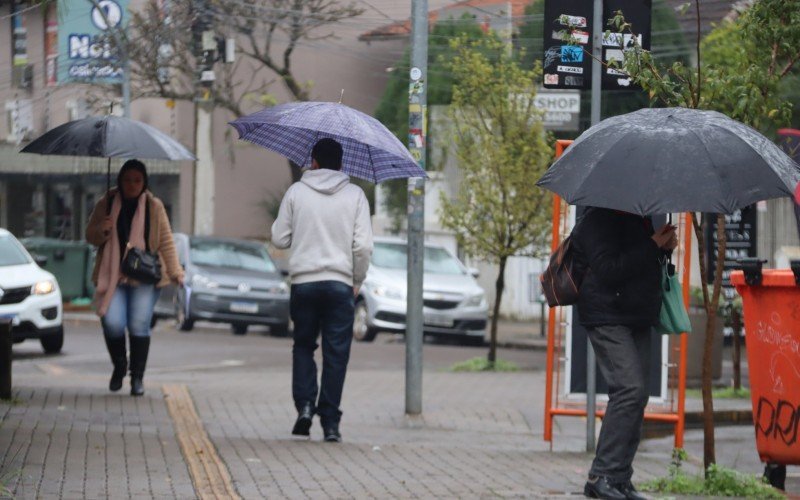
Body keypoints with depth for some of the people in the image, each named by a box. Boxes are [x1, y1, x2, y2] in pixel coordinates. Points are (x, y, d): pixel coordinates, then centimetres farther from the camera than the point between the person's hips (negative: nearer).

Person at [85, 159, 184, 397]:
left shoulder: (154, 207, 6)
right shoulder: (106, 205, 8)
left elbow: (166, 241, 7)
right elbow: (90, 236, 13)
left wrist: (175, 271, -2)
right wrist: (102, 230, -10)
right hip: (112, 274, 1)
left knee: (139, 325, -10)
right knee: (112, 322, -14)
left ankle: (137, 377, 3)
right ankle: (119, 367, 14)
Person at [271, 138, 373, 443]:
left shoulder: (296, 192, 2)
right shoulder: (354, 195, 2)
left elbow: (279, 239, 4)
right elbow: (363, 246, -3)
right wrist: (357, 283, 9)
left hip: (303, 281, 0)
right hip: (340, 283, 0)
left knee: (303, 346, 17)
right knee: (336, 354, 3)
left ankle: (305, 404, -2)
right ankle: (330, 422, 1)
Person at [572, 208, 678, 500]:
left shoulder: (641, 219, 17)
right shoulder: (598, 221, -11)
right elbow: (609, 270, -22)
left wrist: (666, 247, 8)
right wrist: (653, 247, -19)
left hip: (639, 319, 9)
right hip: (608, 318, -9)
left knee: (636, 395, 6)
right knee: (631, 390, -20)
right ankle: (603, 474, -16)